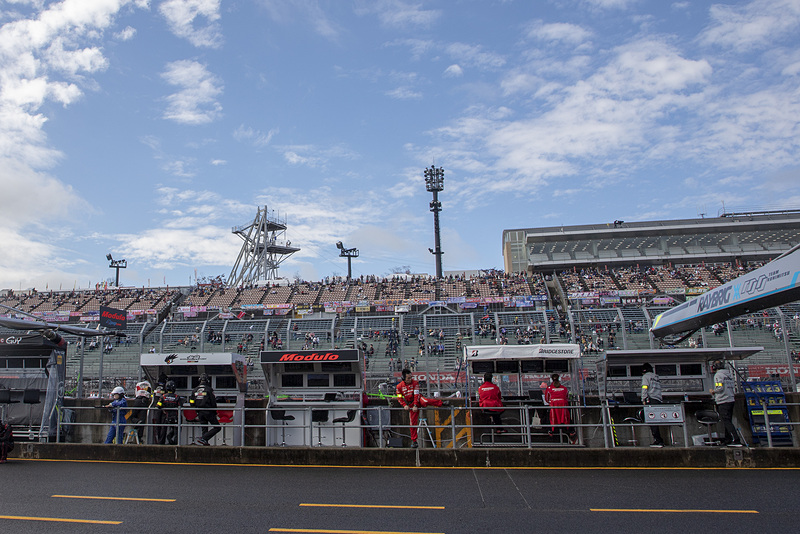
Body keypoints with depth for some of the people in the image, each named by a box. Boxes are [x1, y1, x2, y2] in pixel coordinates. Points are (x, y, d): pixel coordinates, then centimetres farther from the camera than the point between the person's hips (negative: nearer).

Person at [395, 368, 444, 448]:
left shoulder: (415, 383, -11)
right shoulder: (399, 387, -7)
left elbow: (416, 395, -15)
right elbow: (400, 398, 2)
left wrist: (415, 405, -23)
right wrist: (404, 405, -13)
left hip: (418, 400, -2)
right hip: (411, 404, 2)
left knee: (425, 401, -38)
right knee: (413, 422, 1)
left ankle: (441, 404, -41)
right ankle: (413, 441, 13)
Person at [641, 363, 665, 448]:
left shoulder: (646, 376, 6)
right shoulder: (656, 377, 27)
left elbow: (644, 388, -7)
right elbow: (658, 390, 21)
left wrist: (644, 399, -10)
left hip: (651, 400, -7)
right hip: (658, 401, 7)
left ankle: (658, 440, -19)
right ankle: (660, 441, 3)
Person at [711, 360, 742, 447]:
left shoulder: (718, 375, -10)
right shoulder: (729, 374, 15)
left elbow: (720, 388, -19)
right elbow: (731, 387, 16)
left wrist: (713, 391, 0)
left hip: (723, 401, -8)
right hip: (731, 400, 8)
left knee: (727, 422, -8)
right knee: (728, 421, 13)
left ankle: (736, 441, -15)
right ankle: (728, 441, 16)